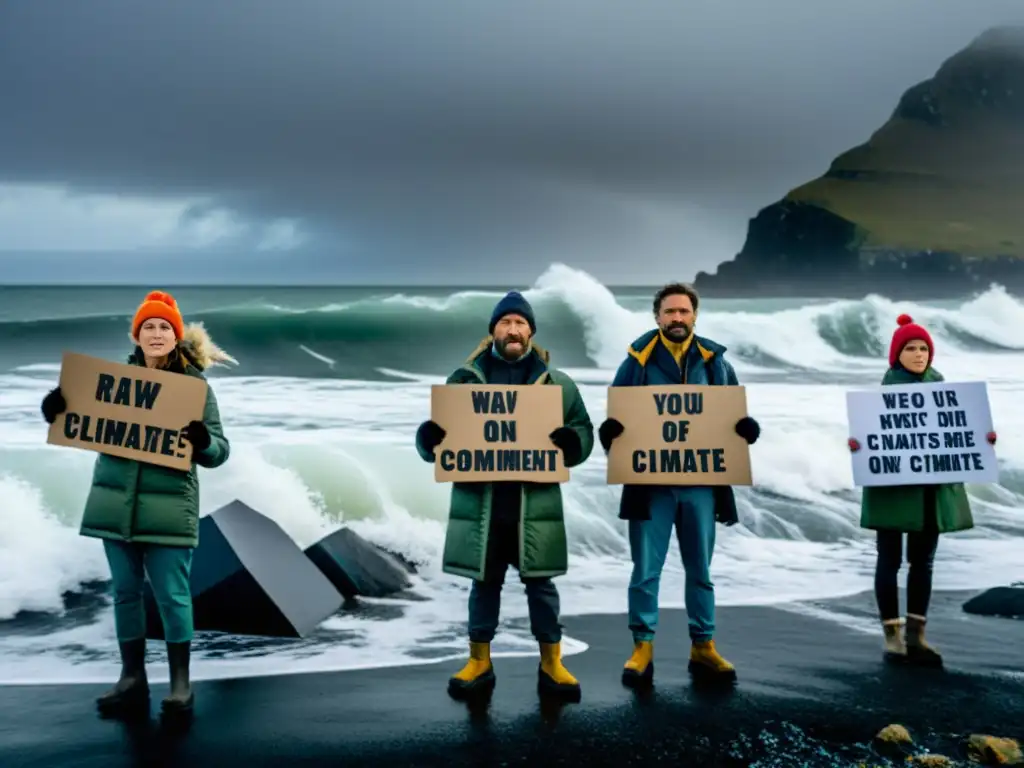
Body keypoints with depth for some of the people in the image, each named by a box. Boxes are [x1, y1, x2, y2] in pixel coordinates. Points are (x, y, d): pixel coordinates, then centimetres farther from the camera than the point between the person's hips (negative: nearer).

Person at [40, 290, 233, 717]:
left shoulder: (195, 385, -2)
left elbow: (219, 451, -4)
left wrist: (201, 441, -27)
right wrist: (55, 411, -9)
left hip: (168, 508, -4)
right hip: (114, 503, 4)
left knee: (172, 595, -1)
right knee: (125, 592, 10)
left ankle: (180, 683, 10)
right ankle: (132, 679, 20)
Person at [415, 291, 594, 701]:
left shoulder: (555, 382, 7)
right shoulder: (465, 378, 8)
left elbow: (584, 430, 8)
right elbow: (438, 433, 10)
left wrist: (568, 443, -15)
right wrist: (431, 437, -14)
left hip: (535, 501, 0)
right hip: (479, 500, 1)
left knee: (540, 581, 7)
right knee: (484, 581, 10)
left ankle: (551, 664, 19)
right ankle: (479, 662, 23)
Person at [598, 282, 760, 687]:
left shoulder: (715, 362, 8)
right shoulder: (637, 362, 1)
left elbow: (737, 415, 12)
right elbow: (614, 418, 3)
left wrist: (747, 428, -10)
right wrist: (612, 434, -20)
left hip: (701, 483, 2)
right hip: (650, 484, -2)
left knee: (700, 570, 12)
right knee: (646, 570, 2)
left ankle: (703, 647, 22)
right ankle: (642, 648, 11)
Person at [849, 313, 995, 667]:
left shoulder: (939, 384, 10)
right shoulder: (885, 387, -3)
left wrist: (982, 438, -9)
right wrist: (856, 443, -29)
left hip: (932, 484, 5)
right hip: (893, 484, -5)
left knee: (923, 560, 9)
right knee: (890, 559, 1)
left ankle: (916, 635, 17)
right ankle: (892, 635, 8)